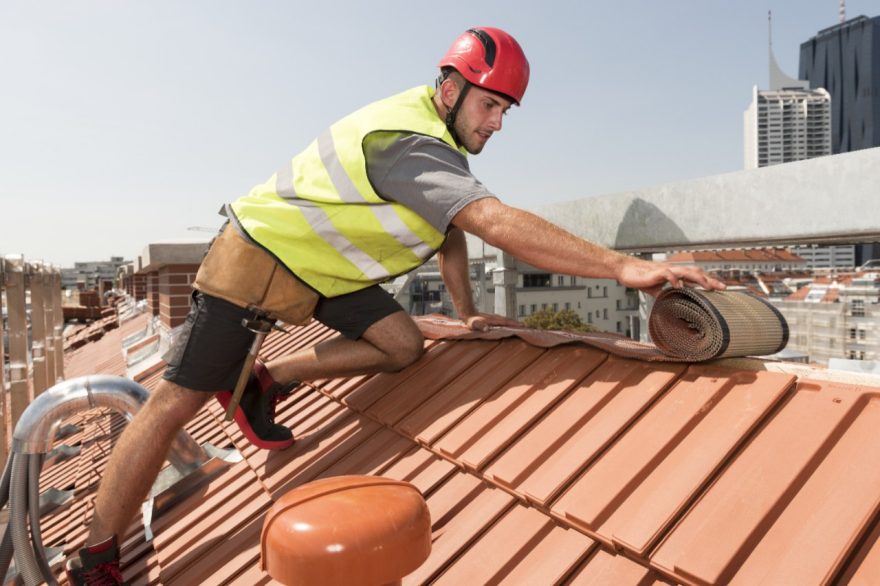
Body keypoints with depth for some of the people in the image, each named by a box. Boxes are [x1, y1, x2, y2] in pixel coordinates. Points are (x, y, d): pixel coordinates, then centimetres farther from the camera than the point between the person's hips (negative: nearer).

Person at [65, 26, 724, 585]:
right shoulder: (410, 146, -29)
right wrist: (622, 266, -45)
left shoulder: (443, 128, 3)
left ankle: (265, 383, 11)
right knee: (177, 400, -7)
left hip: (322, 265, 9)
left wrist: (468, 312, 6)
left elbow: (451, 230, 10)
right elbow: (497, 223, -42)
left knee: (403, 344, -5)